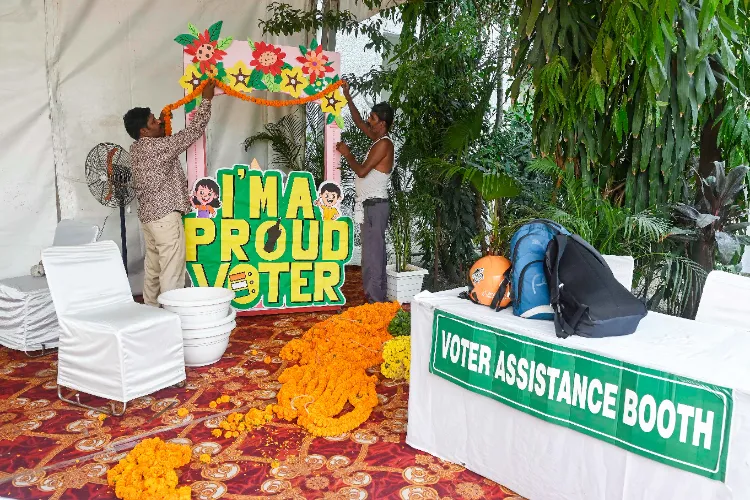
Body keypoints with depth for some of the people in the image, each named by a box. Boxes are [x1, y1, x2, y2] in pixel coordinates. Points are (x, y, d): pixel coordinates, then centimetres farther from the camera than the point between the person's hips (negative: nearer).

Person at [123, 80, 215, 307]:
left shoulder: (137, 149, 10)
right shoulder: (158, 146, -15)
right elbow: (194, 130, -12)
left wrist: (162, 123, 24)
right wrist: (206, 99, -5)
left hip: (148, 216, 10)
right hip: (166, 216, -10)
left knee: (153, 269, 15)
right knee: (172, 272, -5)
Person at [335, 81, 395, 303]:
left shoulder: (384, 144, -14)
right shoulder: (377, 139, 13)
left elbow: (362, 171, -18)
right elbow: (359, 123, 28)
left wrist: (347, 154, -3)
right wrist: (348, 97, 28)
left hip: (375, 205, -10)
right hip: (369, 205, 10)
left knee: (373, 252, -9)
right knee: (373, 251, 12)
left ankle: (376, 300, -6)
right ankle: (376, 296, 18)